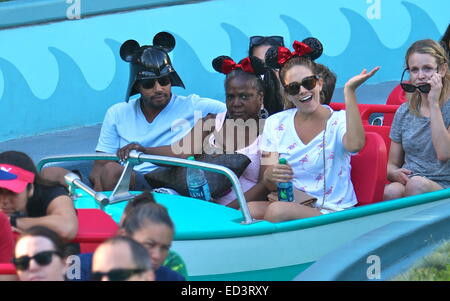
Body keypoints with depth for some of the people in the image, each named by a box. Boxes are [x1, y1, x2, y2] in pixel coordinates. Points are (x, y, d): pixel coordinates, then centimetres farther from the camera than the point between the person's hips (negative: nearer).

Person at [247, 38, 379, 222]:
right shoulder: (275, 124, 10)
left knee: (278, 211, -33)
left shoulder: (339, 121, -1)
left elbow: (355, 144, -28)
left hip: (330, 211, -3)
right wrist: (270, 176, -22)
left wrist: (349, 91, -26)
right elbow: (269, 185, 4)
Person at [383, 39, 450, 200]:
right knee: (391, 190, -33)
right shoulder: (404, 112, 15)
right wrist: (395, 173, -8)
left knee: (417, 183, -36)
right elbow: (391, 164, 19)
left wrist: (433, 103, -13)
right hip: (407, 183, 3)